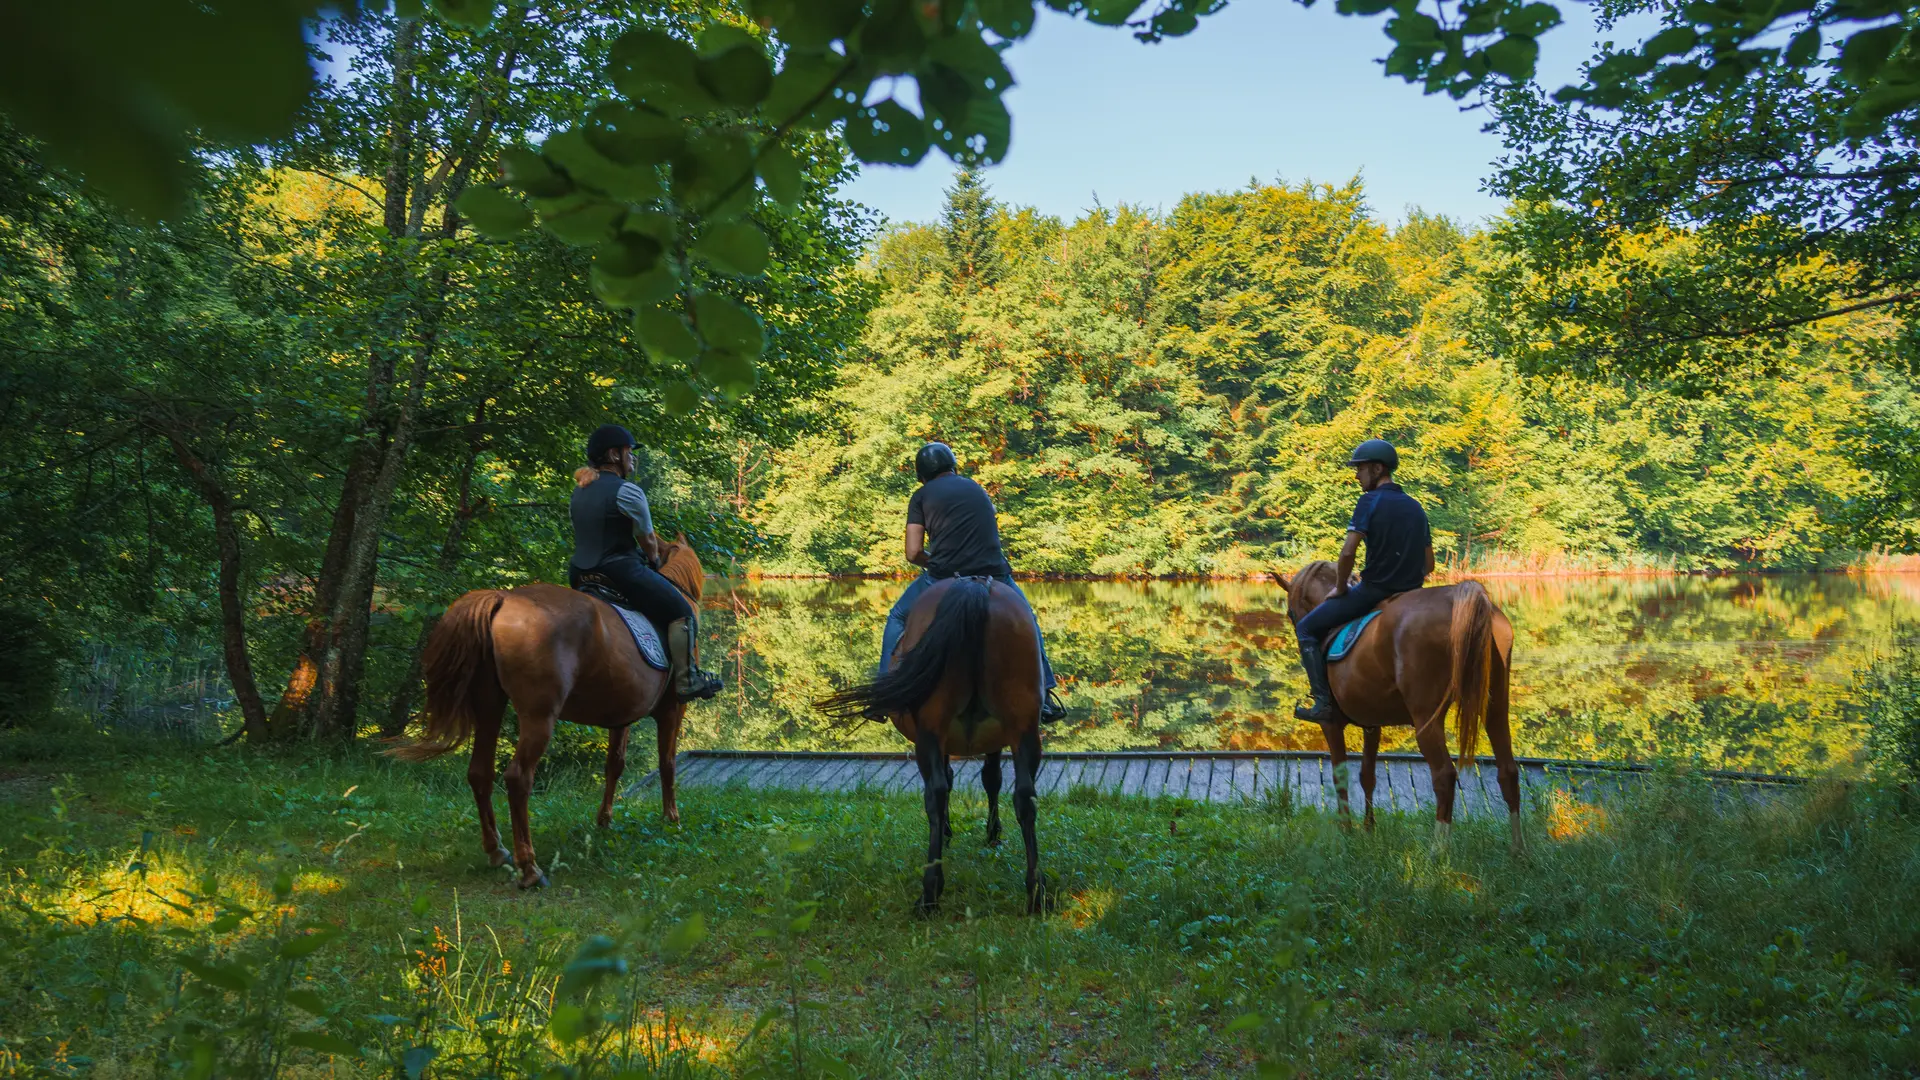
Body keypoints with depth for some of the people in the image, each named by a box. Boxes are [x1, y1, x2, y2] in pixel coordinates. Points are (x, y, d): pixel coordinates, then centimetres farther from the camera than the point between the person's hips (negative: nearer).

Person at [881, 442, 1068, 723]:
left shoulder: (921, 497, 9)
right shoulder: (979, 491, 22)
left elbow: (913, 553, 1)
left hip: (942, 578, -2)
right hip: (994, 574, 3)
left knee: (898, 618, 23)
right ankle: (1045, 696, 26)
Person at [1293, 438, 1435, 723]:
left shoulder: (1370, 501, -10)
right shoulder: (1416, 507, 13)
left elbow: (1348, 551, -19)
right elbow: (1428, 564, 15)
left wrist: (1340, 588, -6)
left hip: (1373, 591, -8)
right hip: (1409, 596, 8)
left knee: (1307, 629, 3)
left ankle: (1323, 702, -7)